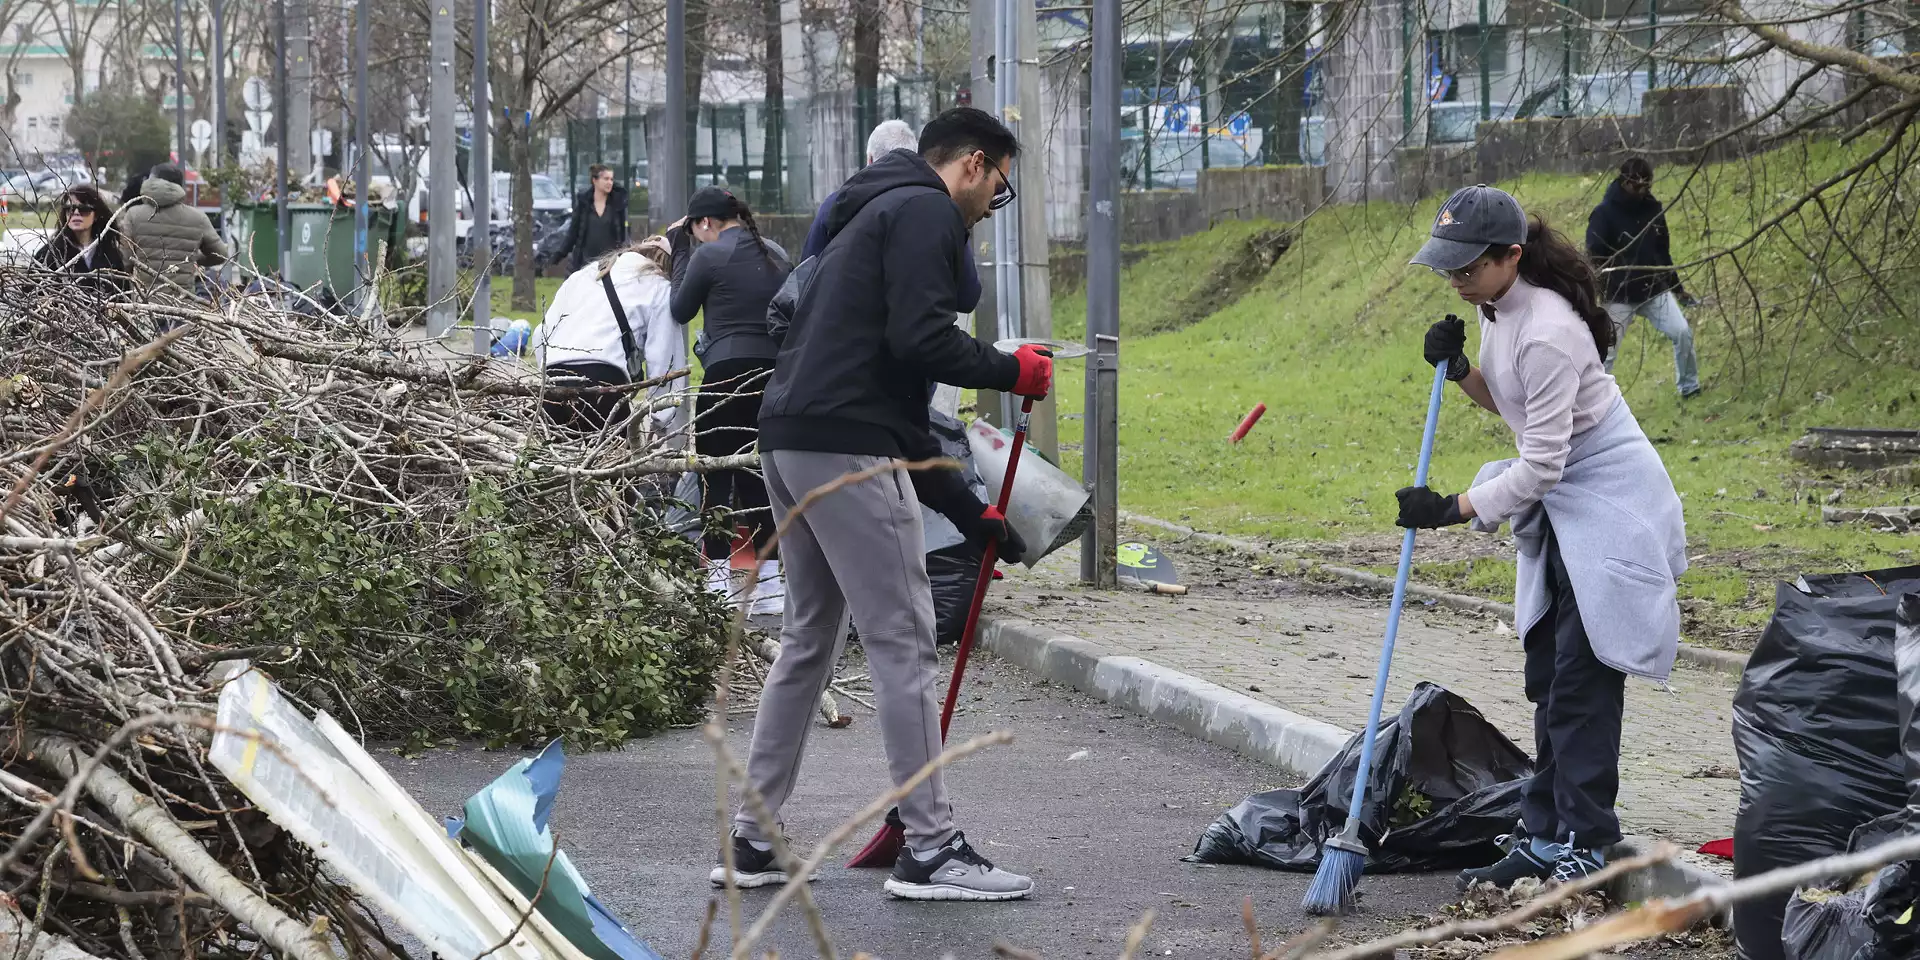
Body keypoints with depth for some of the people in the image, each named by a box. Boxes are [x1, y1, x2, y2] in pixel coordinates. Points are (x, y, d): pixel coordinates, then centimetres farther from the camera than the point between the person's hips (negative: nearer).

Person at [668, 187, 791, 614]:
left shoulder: (709, 255, -5)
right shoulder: (776, 254, 14)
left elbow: (681, 310, 8)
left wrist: (680, 251, 13)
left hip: (727, 370, -6)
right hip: (776, 369, 6)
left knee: (716, 476, 2)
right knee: (757, 474, 11)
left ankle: (720, 582, -1)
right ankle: (768, 582, 6)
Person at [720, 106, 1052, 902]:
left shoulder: (876, 217, 28)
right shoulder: (925, 212, -3)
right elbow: (920, 339, -19)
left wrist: (973, 514, 26)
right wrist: (1011, 371, -1)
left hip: (789, 442, 10)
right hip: (846, 449, -10)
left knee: (808, 641, 17)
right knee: (902, 641, -5)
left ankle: (752, 842, 20)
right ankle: (930, 849, -1)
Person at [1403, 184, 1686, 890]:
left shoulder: (1548, 329, -27)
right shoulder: (1497, 308, 3)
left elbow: (1540, 465, -25)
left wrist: (1451, 510, -21)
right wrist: (1457, 370, -1)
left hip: (1610, 510, -10)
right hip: (1560, 508, 10)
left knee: (1581, 683, -9)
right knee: (1548, 678, 10)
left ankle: (1582, 847, -4)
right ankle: (1542, 838, 14)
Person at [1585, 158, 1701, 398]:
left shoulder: (1653, 209, 3)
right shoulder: (1604, 213, -13)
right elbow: (1593, 257, -15)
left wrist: (1676, 287, 19)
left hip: (1655, 291, 4)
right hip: (1620, 297, -4)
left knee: (1682, 332, -6)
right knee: (1606, 351, -4)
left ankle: (1690, 389, 11)